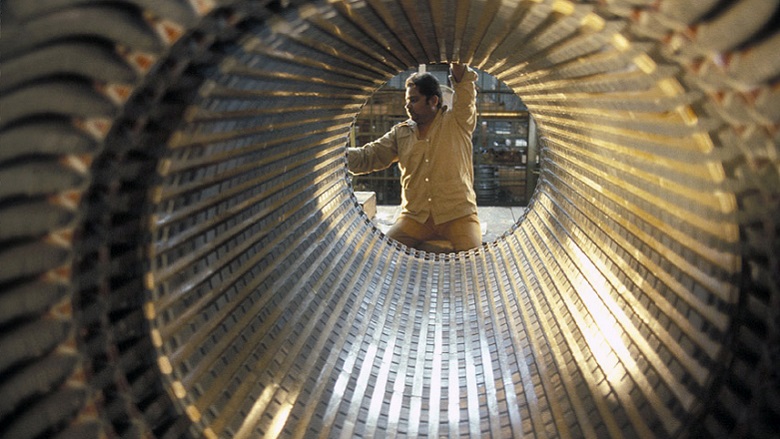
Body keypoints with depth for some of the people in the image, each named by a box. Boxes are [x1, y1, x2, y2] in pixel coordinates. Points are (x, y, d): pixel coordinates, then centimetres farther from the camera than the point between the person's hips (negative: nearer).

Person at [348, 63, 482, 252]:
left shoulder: (456, 122, 4)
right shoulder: (401, 133, 12)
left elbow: (464, 84, -7)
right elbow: (368, 156, 6)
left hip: (458, 214, -3)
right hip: (415, 216, 3)